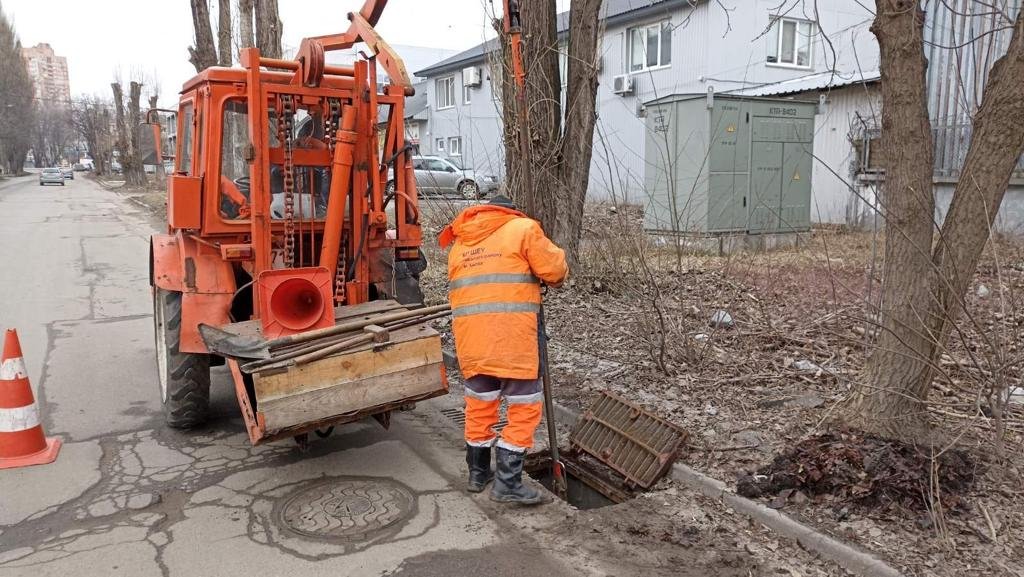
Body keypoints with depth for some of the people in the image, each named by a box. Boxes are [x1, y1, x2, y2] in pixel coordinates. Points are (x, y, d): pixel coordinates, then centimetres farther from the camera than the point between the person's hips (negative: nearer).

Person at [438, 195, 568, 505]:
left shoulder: (459, 243, 20)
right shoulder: (523, 228, 3)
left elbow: (458, 289, 15)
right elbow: (555, 269, -4)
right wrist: (554, 277, 18)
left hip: (470, 336, 6)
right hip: (511, 337, -6)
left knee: (480, 404, 18)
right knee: (525, 406, 3)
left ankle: (478, 473, 29)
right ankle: (507, 482, 2)